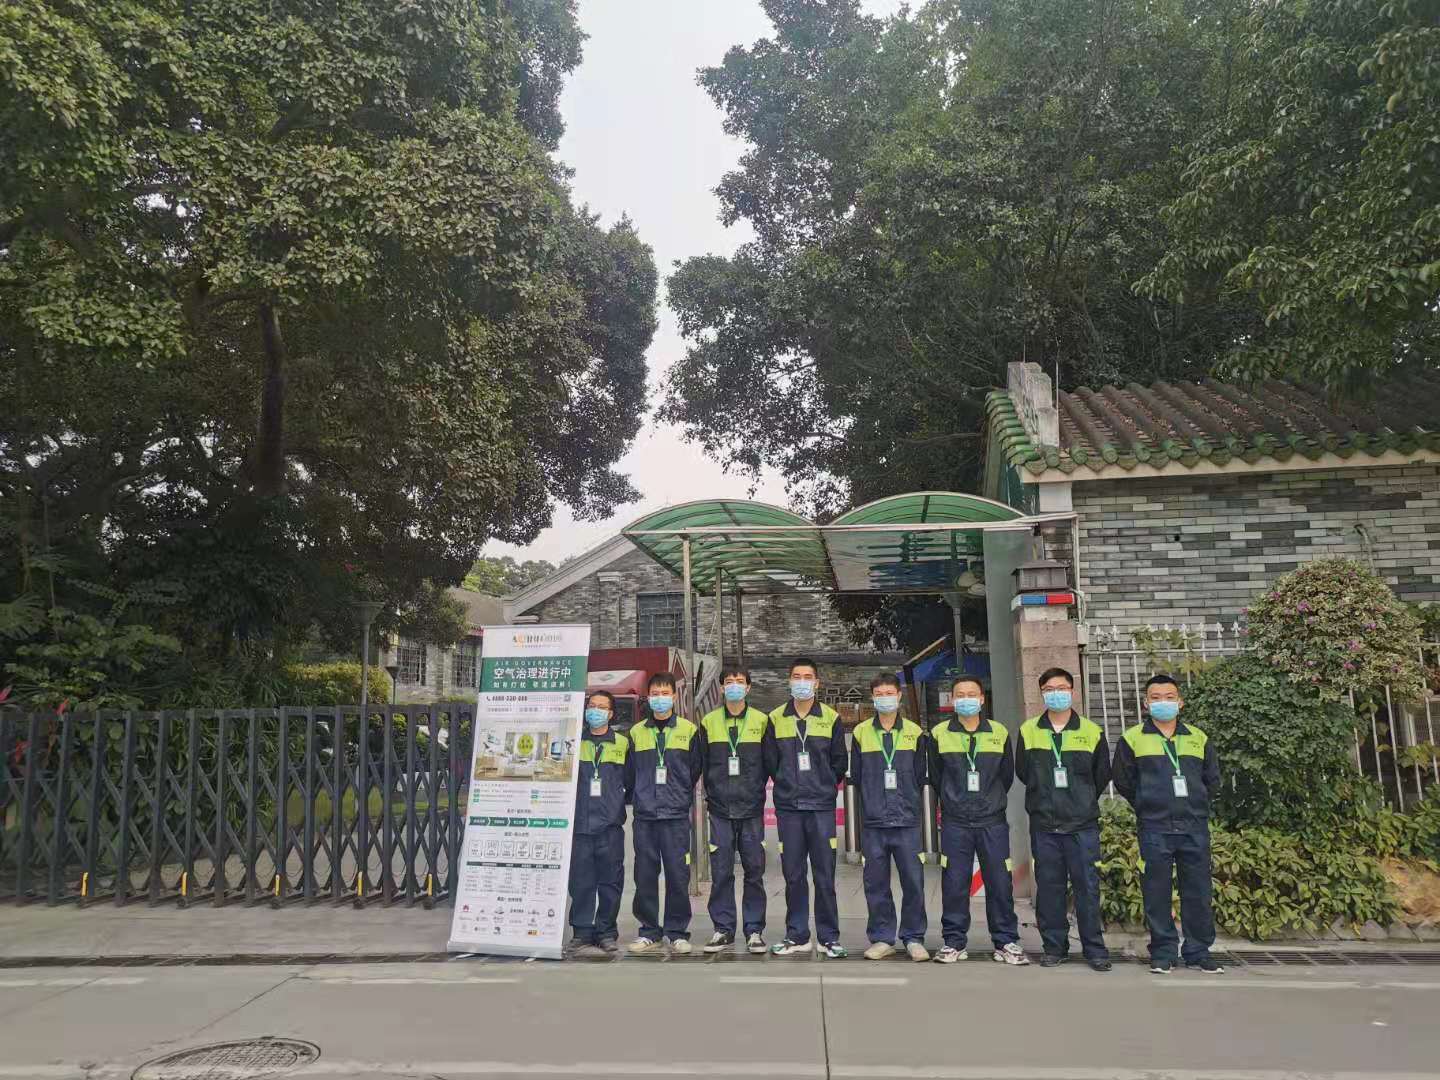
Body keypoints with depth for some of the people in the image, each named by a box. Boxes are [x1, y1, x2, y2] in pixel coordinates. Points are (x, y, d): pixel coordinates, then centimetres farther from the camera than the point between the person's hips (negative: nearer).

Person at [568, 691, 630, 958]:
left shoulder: (622, 744, 10)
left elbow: (631, 781, 15)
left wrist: (622, 801, 5)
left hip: (610, 825, 0)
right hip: (579, 823, 0)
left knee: (611, 881, 2)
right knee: (582, 883, -1)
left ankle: (606, 932, 13)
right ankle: (582, 934, 6)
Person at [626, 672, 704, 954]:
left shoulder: (688, 730, 4)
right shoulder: (636, 732, 9)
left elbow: (695, 768, 7)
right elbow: (630, 772, 13)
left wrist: (682, 797, 8)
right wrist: (640, 796, 9)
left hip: (676, 814, -2)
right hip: (644, 815, 2)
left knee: (678, 875, -2)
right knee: (645, 875, 4)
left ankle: (677, 933, 10)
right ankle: (650, 932, 15)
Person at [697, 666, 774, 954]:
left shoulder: (761, 721, 4)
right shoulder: (709, 722, 6)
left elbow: (770, 762, 6)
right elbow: (702, 764, 9)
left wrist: (755, 790, 3)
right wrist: (712, 793, 5)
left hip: (752, 810, 0)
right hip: (720, 810, 1)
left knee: (754, 871, 3)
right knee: (721, 873, 2)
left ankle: (754, 930, 13)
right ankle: (723, 929, 13)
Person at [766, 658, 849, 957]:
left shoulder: (831, 718, 4)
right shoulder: (776, 718, 6)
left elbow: (839, 763, 9)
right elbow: (771, 763, 10)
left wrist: (825, 786, 7)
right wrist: (787, 786, 8)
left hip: (821, 807, -1)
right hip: (788, 807, 1)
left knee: (824, 876, 1)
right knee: (793, 875, 6)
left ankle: (829, 937, 11)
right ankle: (797, 936, 16)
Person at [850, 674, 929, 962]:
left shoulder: (914, 732, 6)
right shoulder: (861, 732, 6)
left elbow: (920, 775, 10)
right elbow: (855, 775, 10)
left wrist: (910, 802, 9)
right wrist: (872, 800, 8)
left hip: (907, 820, 0)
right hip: (873, 821, 0)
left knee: (913, 881, 0)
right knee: (876, 884, 4)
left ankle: (913, 938, 13)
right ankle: (882, 938, 16)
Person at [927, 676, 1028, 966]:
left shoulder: (999, 733, 5)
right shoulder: (939, 734, 2)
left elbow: (1007, 775, 14)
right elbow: (936, 777, 10)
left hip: (993, 821, 1)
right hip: (955, 822, -1)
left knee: (1000, 882, 2)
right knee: (954, 883, 1)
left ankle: (1006, 942, 14)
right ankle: (954, 942, 12)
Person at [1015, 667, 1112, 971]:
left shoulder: (1092, 732, 3)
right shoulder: (1028, 731, 5)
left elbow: (1102, 775, 12)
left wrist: (1084, 802, 12)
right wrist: (1047, 798, 11)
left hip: (1083, 824, -1)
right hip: (1043, 824, 1)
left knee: (1088, 886, 1)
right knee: (1048, 887, 6)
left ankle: (1095, 949, 12)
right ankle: (1054, 947, 16)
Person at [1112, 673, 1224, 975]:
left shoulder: (1198, 738, 11)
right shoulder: (1133, 739, 3)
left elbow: (1213, 780, 18)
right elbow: (1123, 782, 7)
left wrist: (1193, 805, 13)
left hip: (1195, 828, 2)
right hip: (1154, 831, -2)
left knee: (1198, 893, 6)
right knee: (1156, 894, 1)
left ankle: (1198, 953, 19)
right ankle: (1162, 953, 12)